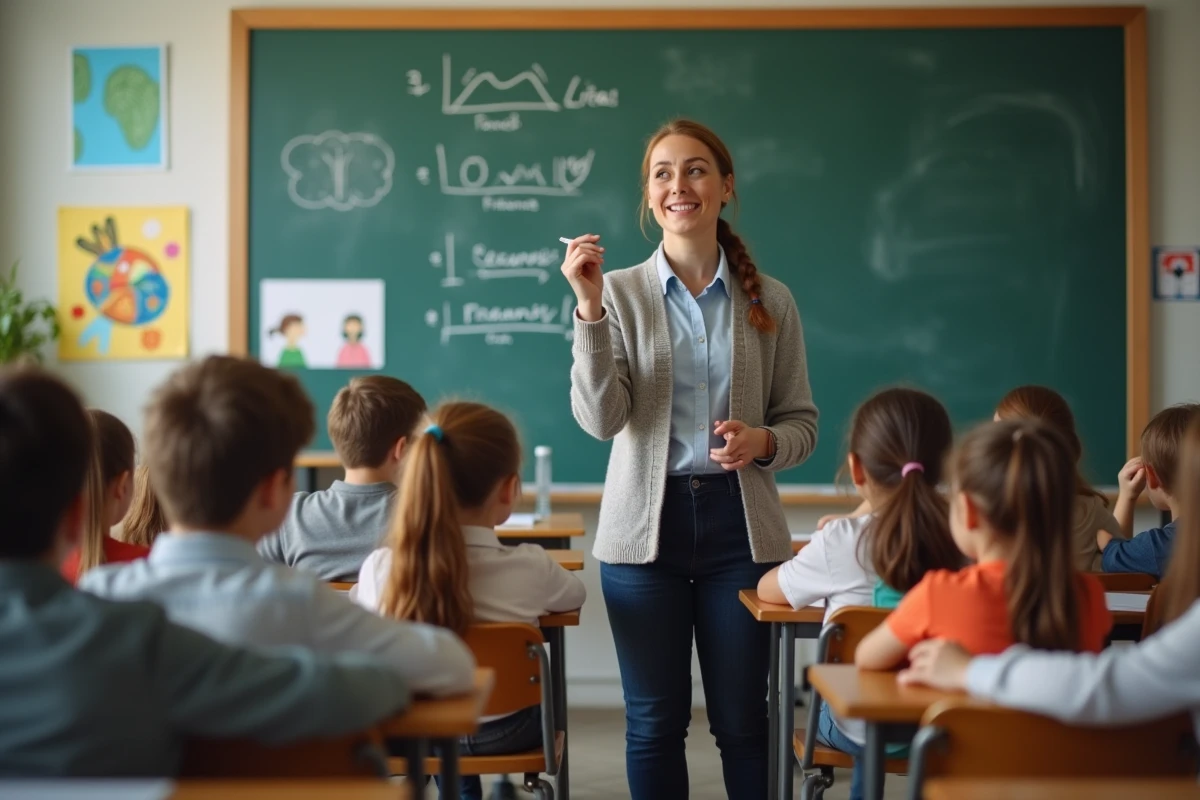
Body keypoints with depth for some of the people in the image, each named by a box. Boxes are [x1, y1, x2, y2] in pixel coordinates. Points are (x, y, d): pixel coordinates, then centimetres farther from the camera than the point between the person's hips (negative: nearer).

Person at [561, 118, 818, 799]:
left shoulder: (770, 301, 3)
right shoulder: (620, 292, -1)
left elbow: (803, 422, 8)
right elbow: (600, 418, -11)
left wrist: (763, 442, -14)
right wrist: (590, 309, -20)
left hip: (740, 522, 1)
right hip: (647, 523, 0)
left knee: (742, 717, 8)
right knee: (655, 720, 9)